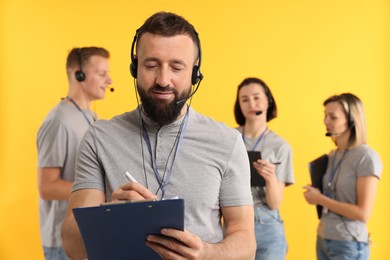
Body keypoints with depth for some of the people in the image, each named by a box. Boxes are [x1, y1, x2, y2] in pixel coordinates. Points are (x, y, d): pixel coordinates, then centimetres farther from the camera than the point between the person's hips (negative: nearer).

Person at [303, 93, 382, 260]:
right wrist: (316, 195, -4)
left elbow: (363, 213, -17)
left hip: (349, 245, -6)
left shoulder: (366, 157, -13)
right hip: (323, 240, 6)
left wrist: (320, 199, -13)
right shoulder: (332, 155, 6)